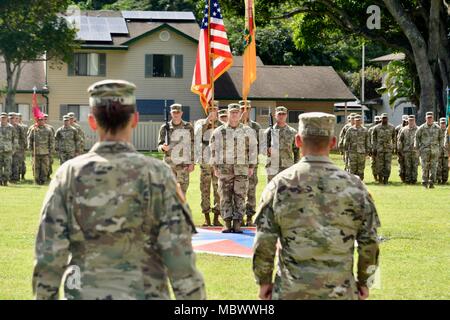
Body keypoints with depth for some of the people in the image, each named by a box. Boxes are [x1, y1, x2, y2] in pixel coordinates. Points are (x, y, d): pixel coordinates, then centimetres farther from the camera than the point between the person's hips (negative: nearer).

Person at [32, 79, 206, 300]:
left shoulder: (69, 175, -3)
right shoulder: (157, 175, -9)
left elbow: (48, 256, -5)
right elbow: (179, 255, -11)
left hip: (84, 294, 2)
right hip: (145, 294, -2)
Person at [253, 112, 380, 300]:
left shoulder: (280, 185, -5)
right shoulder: (353, 186, -3)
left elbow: (263, 243, -5)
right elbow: (369, 243, 1)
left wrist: (264, 281, 8)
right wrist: (364, 281, 13)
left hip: (291, 292, -1)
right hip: (341, 292, 1)